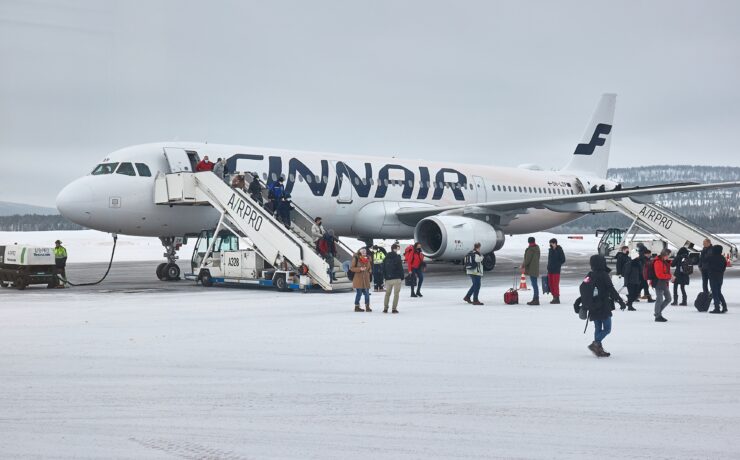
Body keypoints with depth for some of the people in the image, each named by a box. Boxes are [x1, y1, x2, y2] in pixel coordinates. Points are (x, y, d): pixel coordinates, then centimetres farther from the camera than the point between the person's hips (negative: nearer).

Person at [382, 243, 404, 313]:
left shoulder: (386, 258, 9)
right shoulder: (397, 257, -8)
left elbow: (383, 269, 11)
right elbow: (400, 268, -9)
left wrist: (385, 277, 17)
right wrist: (402, 277, -1)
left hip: (388, 278, 5)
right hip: (397, 278, -5)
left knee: (387, 293, 15)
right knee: (396, 294, 0)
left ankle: (385, 308, 10)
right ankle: (394, 309, -3)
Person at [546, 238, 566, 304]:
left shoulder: (559, 250, -7)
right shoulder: (550, 250, 13)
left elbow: (563, 260, -5)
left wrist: (557, 265, -9)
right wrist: (549, 266, 13)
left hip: (556, 270, -7)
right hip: (550, 270, 7)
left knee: (555, 284, -9)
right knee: (551, 284, 7)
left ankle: (557, 298, -7)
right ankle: (554, 297, 15)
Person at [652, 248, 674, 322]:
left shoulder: (665, 261, 13)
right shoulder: (658, 262, -18)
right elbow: (659, 275, -24)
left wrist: (670, 277, 9)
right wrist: (670, 276, -21)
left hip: (664, 283, 10)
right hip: (659, 283, -10)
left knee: (668, 299, 14)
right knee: (659, 299, -5)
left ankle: (658, 313, 25)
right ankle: (658, 317, 4)